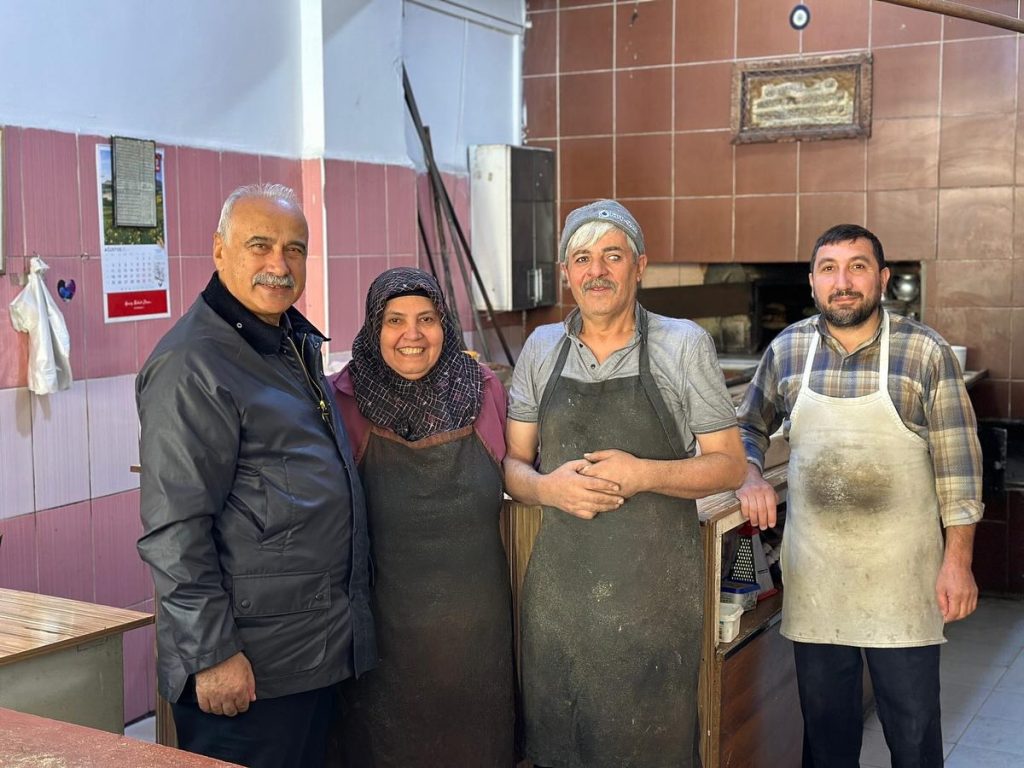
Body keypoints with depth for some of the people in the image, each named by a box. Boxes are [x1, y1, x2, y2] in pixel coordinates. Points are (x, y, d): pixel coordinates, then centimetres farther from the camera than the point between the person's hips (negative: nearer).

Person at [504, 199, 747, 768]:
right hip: (559, 586, 3)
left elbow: (728, 466, 0)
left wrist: (646, 474, -17)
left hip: (655, 589, -2)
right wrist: (546, 486, -12)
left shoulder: (683, 344, -2)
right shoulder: (542, 348, 7)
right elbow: (513, 463, 10)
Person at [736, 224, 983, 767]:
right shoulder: (786, 350, 1)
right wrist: (751, 478, -3)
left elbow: (957, 464, -5)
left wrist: (958, 562, -8)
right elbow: (749, 426, 16)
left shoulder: (926, 353, -8)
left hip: (902, 579, -2)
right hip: (814, 575, 3)